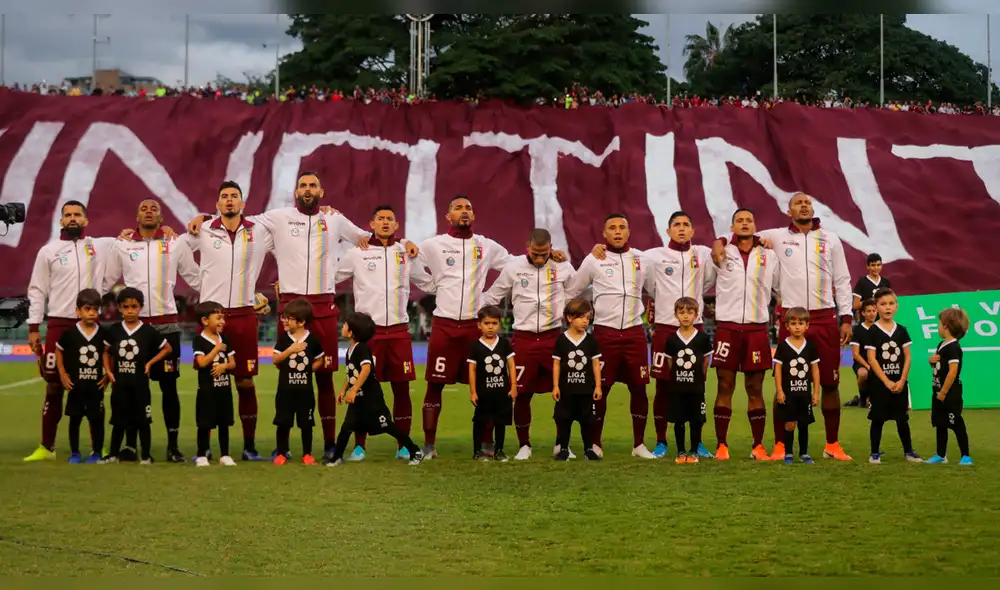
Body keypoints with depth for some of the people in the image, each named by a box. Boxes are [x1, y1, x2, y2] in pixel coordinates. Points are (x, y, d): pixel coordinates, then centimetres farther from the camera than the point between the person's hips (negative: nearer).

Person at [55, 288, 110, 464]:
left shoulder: (103, 334, -3)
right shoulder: (70, 333, -6)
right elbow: (58, 351, 7)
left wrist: (108, 375, 0)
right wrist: (62, 374, 2)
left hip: (96, 385, 0)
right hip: (75, 384, 0)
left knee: (97, 419, 4)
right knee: (75, 419, 8)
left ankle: (96, 452, 15)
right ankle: (74, 453, 17)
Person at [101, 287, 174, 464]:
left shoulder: (148, 331, -4)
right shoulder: (114, 330, 2)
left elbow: (168, 348, 4)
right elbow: (106, 352, 14)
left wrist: (150, 363, -5)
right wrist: (108, 371, 1)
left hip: (140, 383, -2)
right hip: (120, 383, 2)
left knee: (142, 421, 3)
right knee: (118, 421, 10)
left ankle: (146, 455, 10)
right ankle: (113, 454, 19)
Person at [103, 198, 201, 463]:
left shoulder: (176, 245, 6)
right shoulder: (122, 246, 8)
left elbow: (196, 279, 11)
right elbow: (106, 281, 14)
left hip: (167, 324, -1)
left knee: (169, 386, 1)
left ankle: (173, 445, 7)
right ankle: (130, 444, 12)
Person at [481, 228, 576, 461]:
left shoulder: (563, 267, 0)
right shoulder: (514, 268, -2)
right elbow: (492, 297, 8)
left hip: (553, 337, 1)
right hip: (524, 339, 0)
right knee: (522, 394, 3)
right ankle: (524, 445, 18)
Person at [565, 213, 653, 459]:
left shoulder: (640, 258, 7)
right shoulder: (593, 260, 1)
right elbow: (571, 291, 10)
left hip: (635, 332, 2)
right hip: (605, 333, -2)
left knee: (639, 389, 3)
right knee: (600, 389, 1)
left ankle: (639, 444, 13)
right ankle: (595, 443, 12)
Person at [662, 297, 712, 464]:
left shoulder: (702, 338, -3)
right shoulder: (671, 339, 0)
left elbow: (706, 361, 6)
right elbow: (669, 362, 8)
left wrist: (699, 377, 5)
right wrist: (676, 377, 4)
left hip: (696, 388, -1)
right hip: (677, 388, 1)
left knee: (696, 421, 4)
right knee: (678, 421, 5)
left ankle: (694, 451, 14)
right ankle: (681, 452, 15)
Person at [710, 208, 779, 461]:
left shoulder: (769, 256, 8)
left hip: (757, 328, 1)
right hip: (727, 327, -1)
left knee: (755, 389, 4)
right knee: (725, 387, 0)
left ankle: (758, 446, 8)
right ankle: (722, 445, 5)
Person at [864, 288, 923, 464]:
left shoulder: (901, 331, 4)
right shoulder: (873, 332, -5)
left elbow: (907, 357, 4)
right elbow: (871, 359, -9)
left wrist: (901, 381, -7)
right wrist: (887, 382, -14)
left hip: (900, 383, 3)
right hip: (880, 383, -3)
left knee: (902, 419, 9)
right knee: (878, 419, 2)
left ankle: (909, 451, 19)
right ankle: (875, 453, 10)